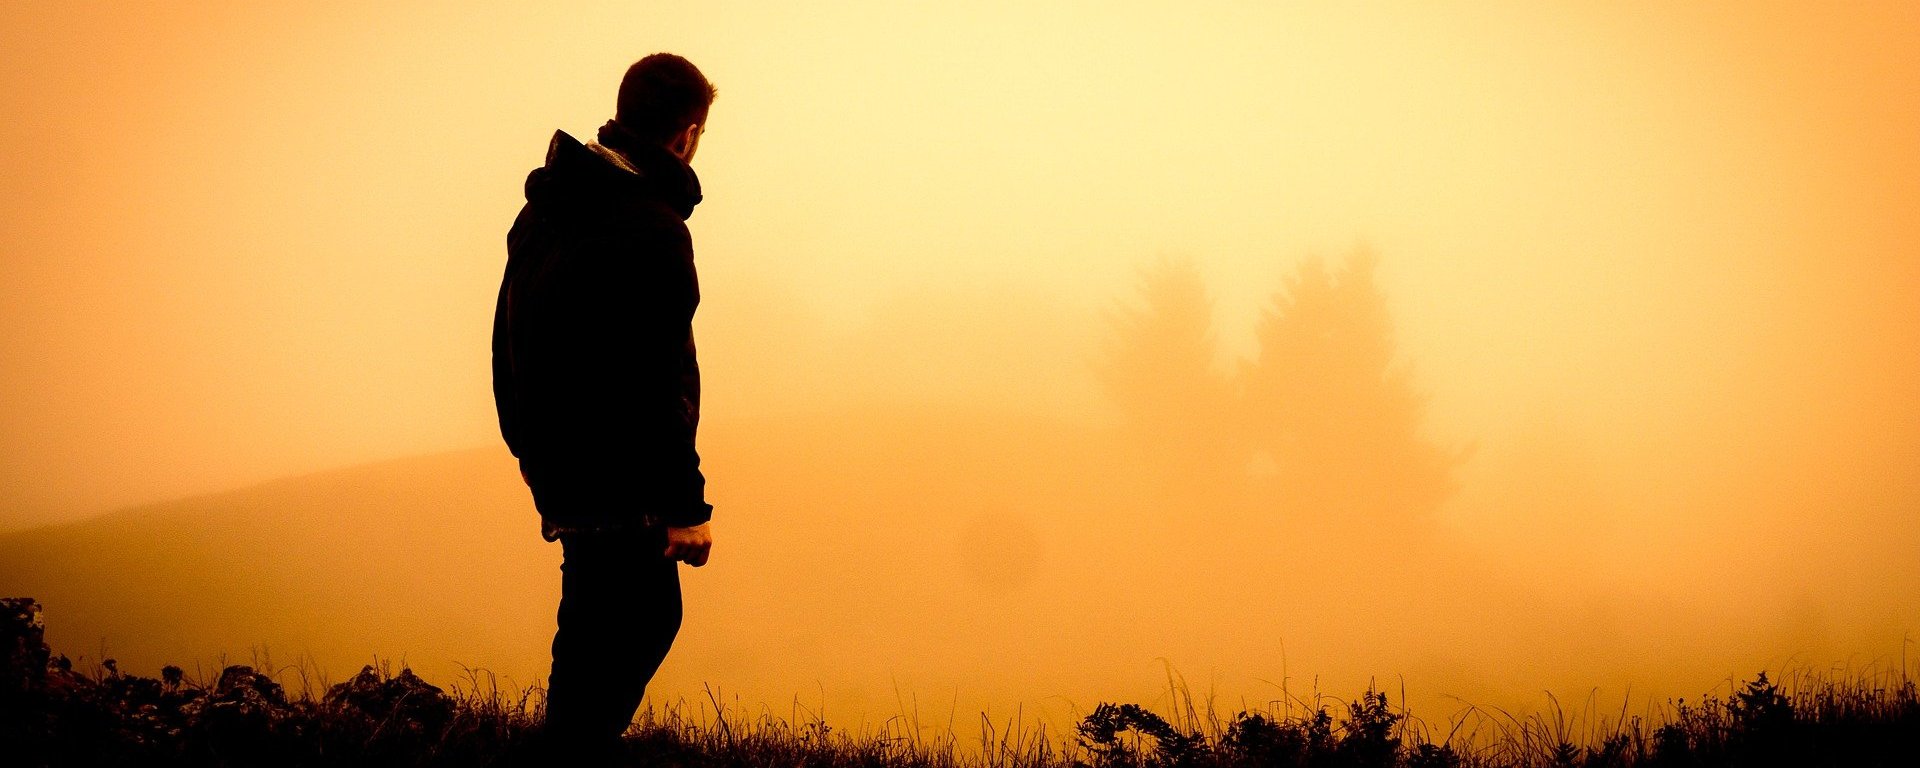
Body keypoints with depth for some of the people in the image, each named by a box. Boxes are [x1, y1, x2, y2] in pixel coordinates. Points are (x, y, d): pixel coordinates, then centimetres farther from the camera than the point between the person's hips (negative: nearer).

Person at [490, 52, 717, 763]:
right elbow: (654, 384, -22)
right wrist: (685, 505, -17)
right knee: (616, 637, -3)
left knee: (651, 610, 19)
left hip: (556, 459, 9)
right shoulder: (650, 230, -20)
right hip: (614, 484, -9)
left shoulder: (549, 203, 10)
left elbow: (510, 333, 19)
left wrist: (527, 438, 29)